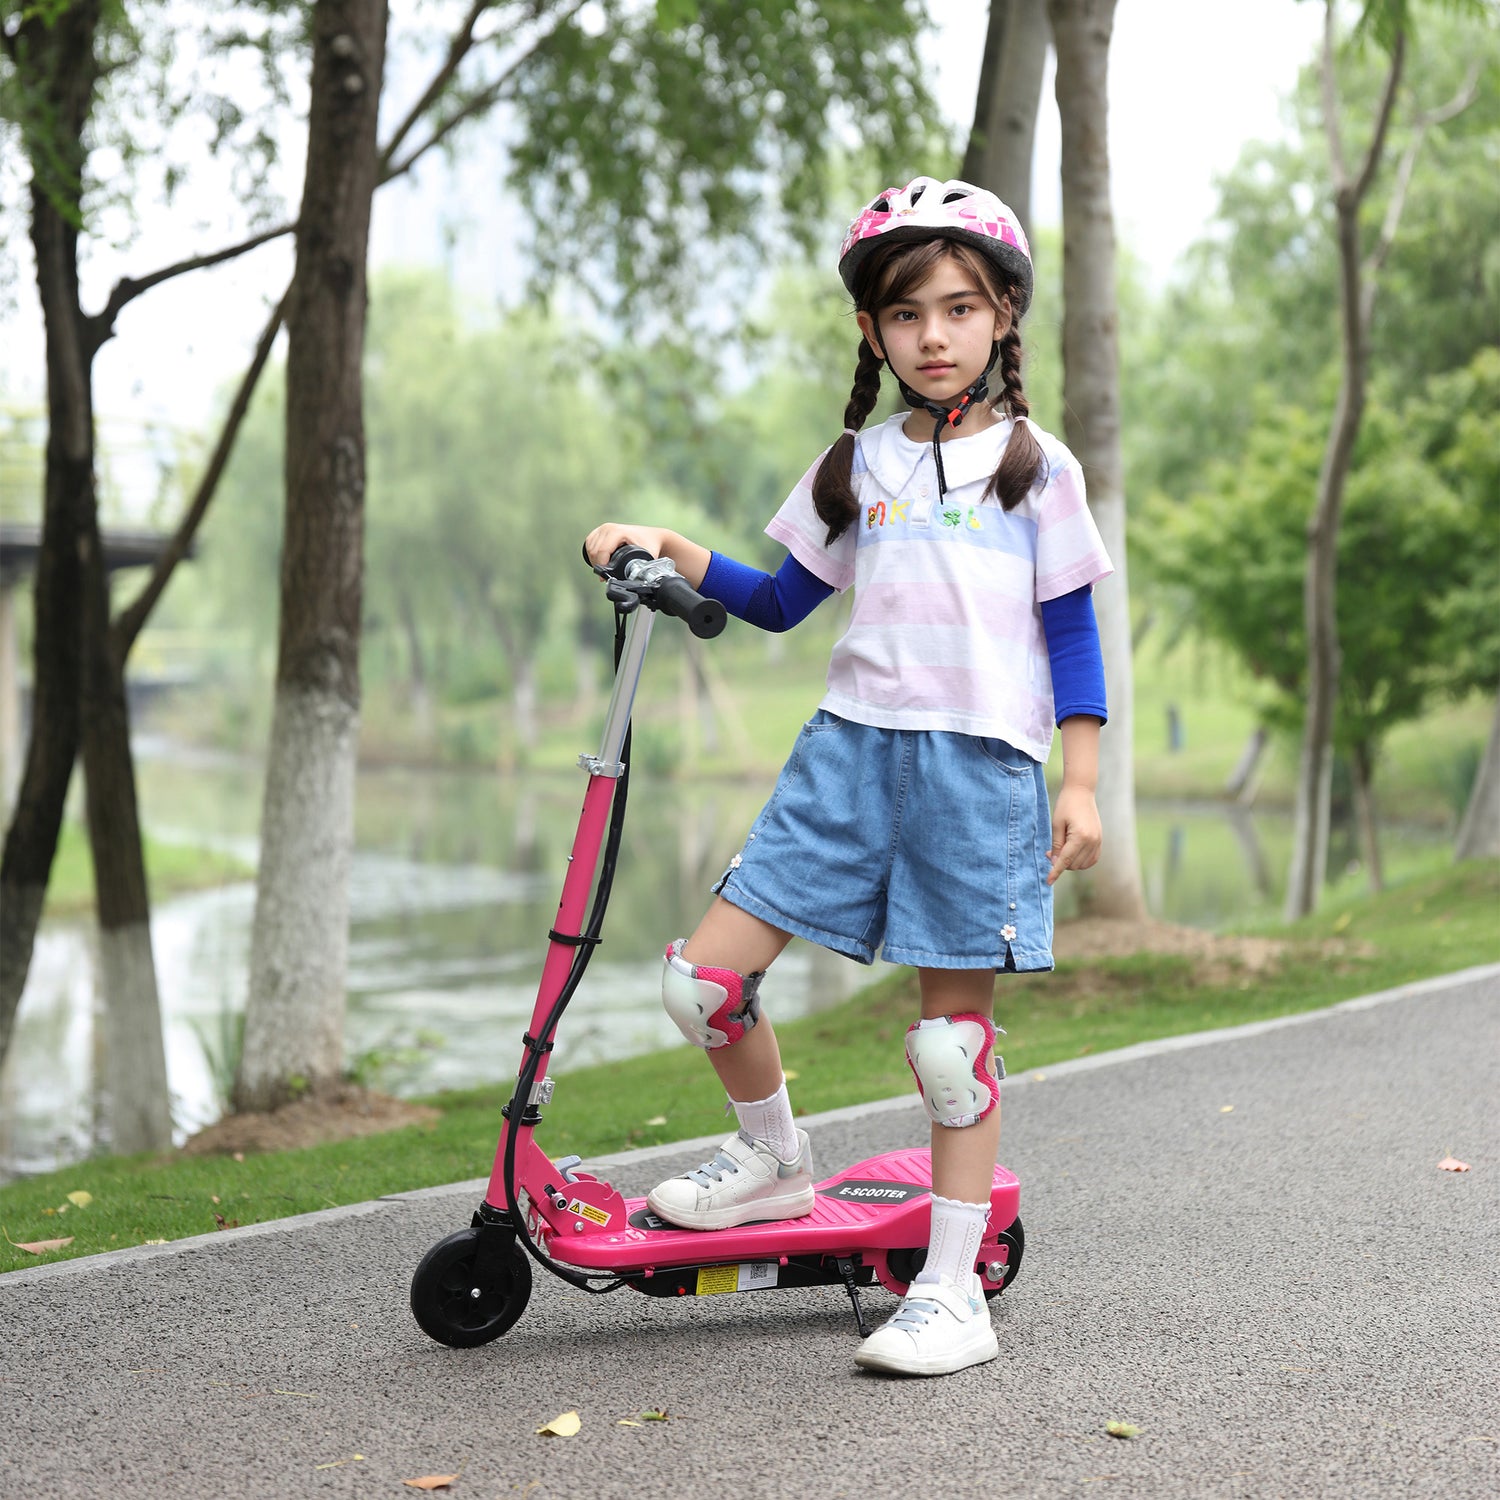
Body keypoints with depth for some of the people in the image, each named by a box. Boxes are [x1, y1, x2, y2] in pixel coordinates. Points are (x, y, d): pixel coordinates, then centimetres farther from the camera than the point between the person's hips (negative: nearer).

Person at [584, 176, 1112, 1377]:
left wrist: (1083, 784, -2)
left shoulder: (1034, 465, 5)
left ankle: (954, 1287, 10)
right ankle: (774, 1159, 22)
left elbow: (1071, 628, 4)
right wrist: (666, 547, 11)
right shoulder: (855, 464, 14)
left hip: (981, 756, -4)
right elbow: (779, 601, 21)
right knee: (706, 980, -6)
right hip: (851, 743, 4)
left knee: (954, 1029, -2)